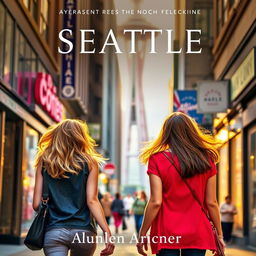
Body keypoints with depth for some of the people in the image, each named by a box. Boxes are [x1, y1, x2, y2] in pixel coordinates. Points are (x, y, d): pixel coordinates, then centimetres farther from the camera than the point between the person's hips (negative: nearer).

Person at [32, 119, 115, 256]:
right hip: (83, 231, 0)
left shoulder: (44, 162, 5)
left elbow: (36, 204, 3)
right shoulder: (89, 163, 1)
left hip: (53, 231, 0)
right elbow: (92, 201, -7)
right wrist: (107, 233, -7)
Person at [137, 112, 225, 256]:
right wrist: (219, 234, 12)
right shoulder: (206, 160, 1)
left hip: (167, 233, -2)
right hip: (197, 234, 2)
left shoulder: (157, 160, -6)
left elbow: (155, 202, -10)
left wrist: (142, 234, -1)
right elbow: (211, 202, 2)